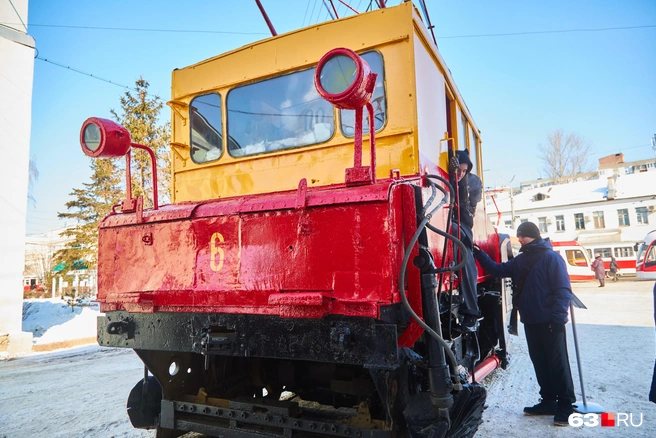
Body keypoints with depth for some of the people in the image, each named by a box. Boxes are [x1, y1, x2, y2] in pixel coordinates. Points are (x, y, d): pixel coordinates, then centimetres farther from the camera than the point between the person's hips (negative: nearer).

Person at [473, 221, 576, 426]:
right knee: (540, 363, 14)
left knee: (558, 363, 2)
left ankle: (565, 406, 13)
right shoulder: (521, 259, 11)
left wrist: (558, 317, -21)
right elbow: (498, 270, 14)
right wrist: (479, 254, 2)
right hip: (530, 322, 8)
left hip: (550, 322, -7)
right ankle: (548, 401, 26)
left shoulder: (551, 257, -11)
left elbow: (563, 289, -16)